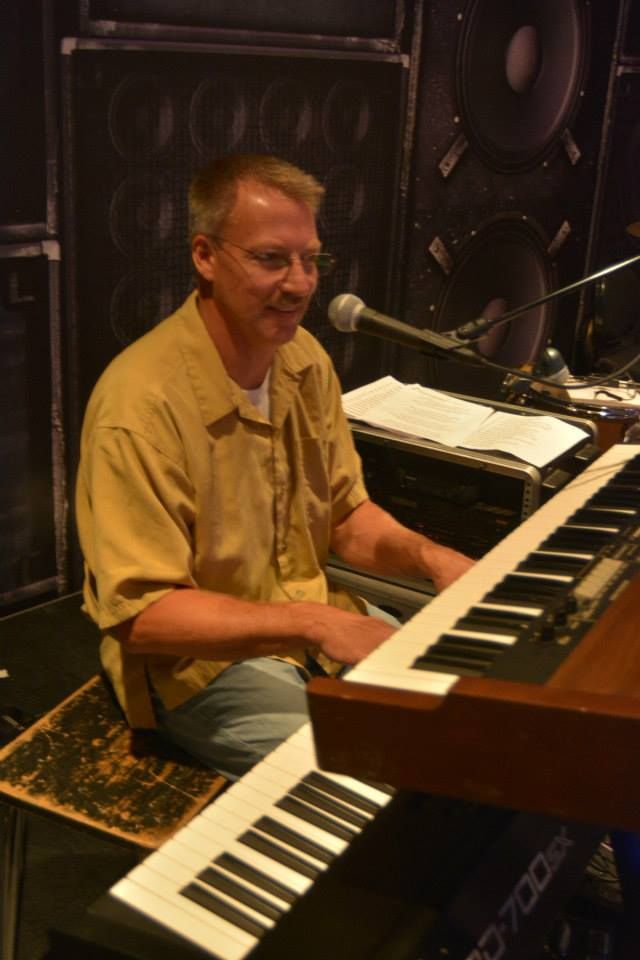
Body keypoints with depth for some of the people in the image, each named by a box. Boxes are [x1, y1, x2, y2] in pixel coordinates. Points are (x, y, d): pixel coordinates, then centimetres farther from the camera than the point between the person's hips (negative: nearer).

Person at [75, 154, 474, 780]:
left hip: (316, 623, 8)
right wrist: (312, 623, -31)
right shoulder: (141, 403, -26)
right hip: (196, 662, -7)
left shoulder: (305, 360, 1)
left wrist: (429, 557, -12)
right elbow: (142, 615, -26)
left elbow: (345, 514, 8)